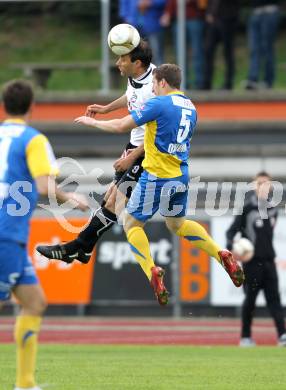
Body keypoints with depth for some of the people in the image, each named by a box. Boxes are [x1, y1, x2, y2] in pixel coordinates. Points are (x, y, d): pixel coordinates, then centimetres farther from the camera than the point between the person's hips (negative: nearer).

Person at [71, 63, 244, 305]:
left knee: (132, 223, 7)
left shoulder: (159, 104, -13)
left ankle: (152, 272, -10)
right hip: (181, 176, 7)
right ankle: (222, 256, 13)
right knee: (177, 224, 26)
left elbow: (121, 126, -12)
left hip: (157, 176, -7)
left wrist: (92, 122, 5)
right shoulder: (190, 107, 10)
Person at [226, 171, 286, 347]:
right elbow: (232, 230, -9)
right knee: (250, 299, 1)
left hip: (268, 260, 4)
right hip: (252, 261, -4)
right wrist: (231, 245, -22)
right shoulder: (247, 208, -5)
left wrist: (269, 251, 6)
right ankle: (246, 337, 11)